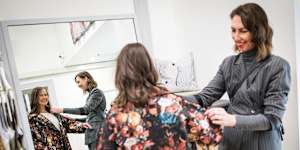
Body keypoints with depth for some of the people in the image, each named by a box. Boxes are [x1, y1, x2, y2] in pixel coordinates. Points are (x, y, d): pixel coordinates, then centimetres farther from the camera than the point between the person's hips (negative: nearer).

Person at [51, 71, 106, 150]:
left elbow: (86, 110, -19)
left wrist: (63, 110, -18)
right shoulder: (91, 95, 17)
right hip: (92, 133, 8)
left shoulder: (97, 92, -7)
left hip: (97, 132, -8)